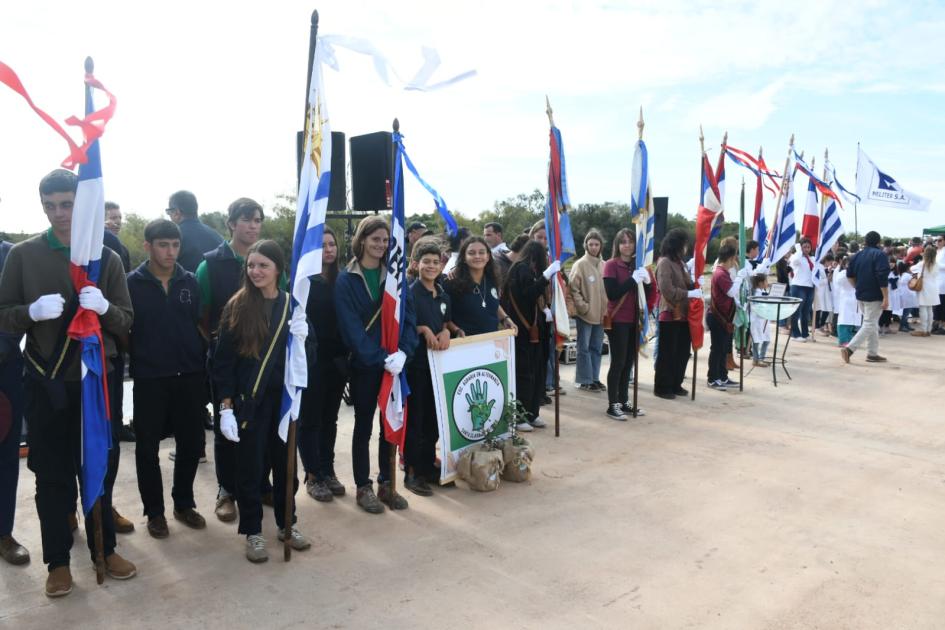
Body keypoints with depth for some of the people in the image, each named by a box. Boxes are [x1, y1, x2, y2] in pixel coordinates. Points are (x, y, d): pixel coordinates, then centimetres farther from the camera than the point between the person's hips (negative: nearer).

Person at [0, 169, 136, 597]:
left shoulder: (106, 258, 3)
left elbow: (126, 321, 2)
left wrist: (104, 307, -20)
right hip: (46, 381, 0)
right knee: (52, 474, 7)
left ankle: (104, 549, 27)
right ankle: (58, 560, 22)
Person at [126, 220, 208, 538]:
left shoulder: (190, 282, 5)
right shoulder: (132, 283, -4)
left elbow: (201, 325, 7)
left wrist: (204, 364, 2)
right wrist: (131, 363, -9)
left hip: (190, 377, 3)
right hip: (149, 379, -2)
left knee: (191, 443, 9)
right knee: (148, 447, 8)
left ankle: (184, 503, 28)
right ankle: (154, 510, 25)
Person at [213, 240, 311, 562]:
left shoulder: (292, 304, 1)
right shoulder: (237, 306, -5)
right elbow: (223, 360, -6)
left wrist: (302, 338, -20)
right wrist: (226, 406, -11)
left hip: (285, 396, 2)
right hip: (249, 399, -2)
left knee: (285, 460, 12)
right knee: (250, 465, 6)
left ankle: (287, 523, 29)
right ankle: (252, 531, 21)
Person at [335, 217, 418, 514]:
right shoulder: (346, 280, -5)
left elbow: (408, 315, -1)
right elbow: (351, 326, -12)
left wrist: (402, 352, -16)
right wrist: (380, 358, -19)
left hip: (395, 361, 3)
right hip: (364, 364, -3)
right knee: (364, 425, 8)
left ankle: (386, 483, 24)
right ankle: (363, 487, 20)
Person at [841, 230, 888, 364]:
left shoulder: (858, 255, 10)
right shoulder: (879, 255, -11)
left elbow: (850, 275, 11)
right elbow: (882, 278, -19)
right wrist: (886, 297, -17)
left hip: (861, 295, 7)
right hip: (874, 296, -7)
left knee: (872, 324, 16)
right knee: (869, 325, -6)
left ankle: (873, 353, 17)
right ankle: (849, 349, -18)